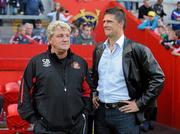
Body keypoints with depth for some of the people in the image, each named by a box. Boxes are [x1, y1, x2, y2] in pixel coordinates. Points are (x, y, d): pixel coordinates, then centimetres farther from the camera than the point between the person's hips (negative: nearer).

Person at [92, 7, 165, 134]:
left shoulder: (137, 49, -9)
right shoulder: (99, 49, 9)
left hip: (125, 113, -5)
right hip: (100, 111, 5)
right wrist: (94, 94, 12)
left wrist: (140, 103, -11)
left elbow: (158, 78, -10)